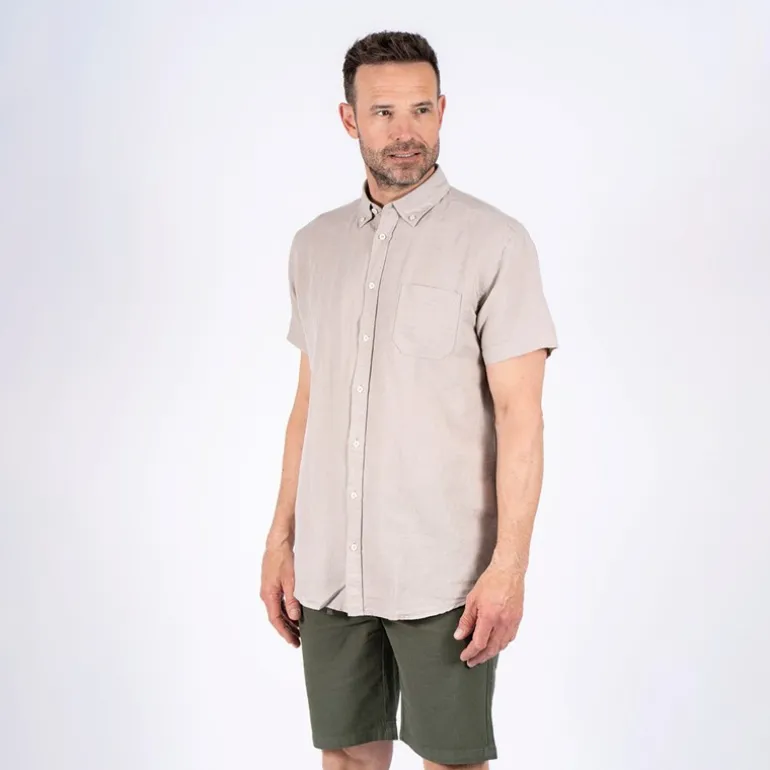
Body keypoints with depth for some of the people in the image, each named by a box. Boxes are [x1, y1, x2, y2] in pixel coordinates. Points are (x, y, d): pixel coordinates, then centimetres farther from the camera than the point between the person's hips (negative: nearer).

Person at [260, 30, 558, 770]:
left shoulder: (494, 242, -7)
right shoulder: (315, 244, 9)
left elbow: (519, 414, -10)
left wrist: (510, 565, -16)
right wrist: (280, 539, 10)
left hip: (443, 573, -4)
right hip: (329, 568, 5)